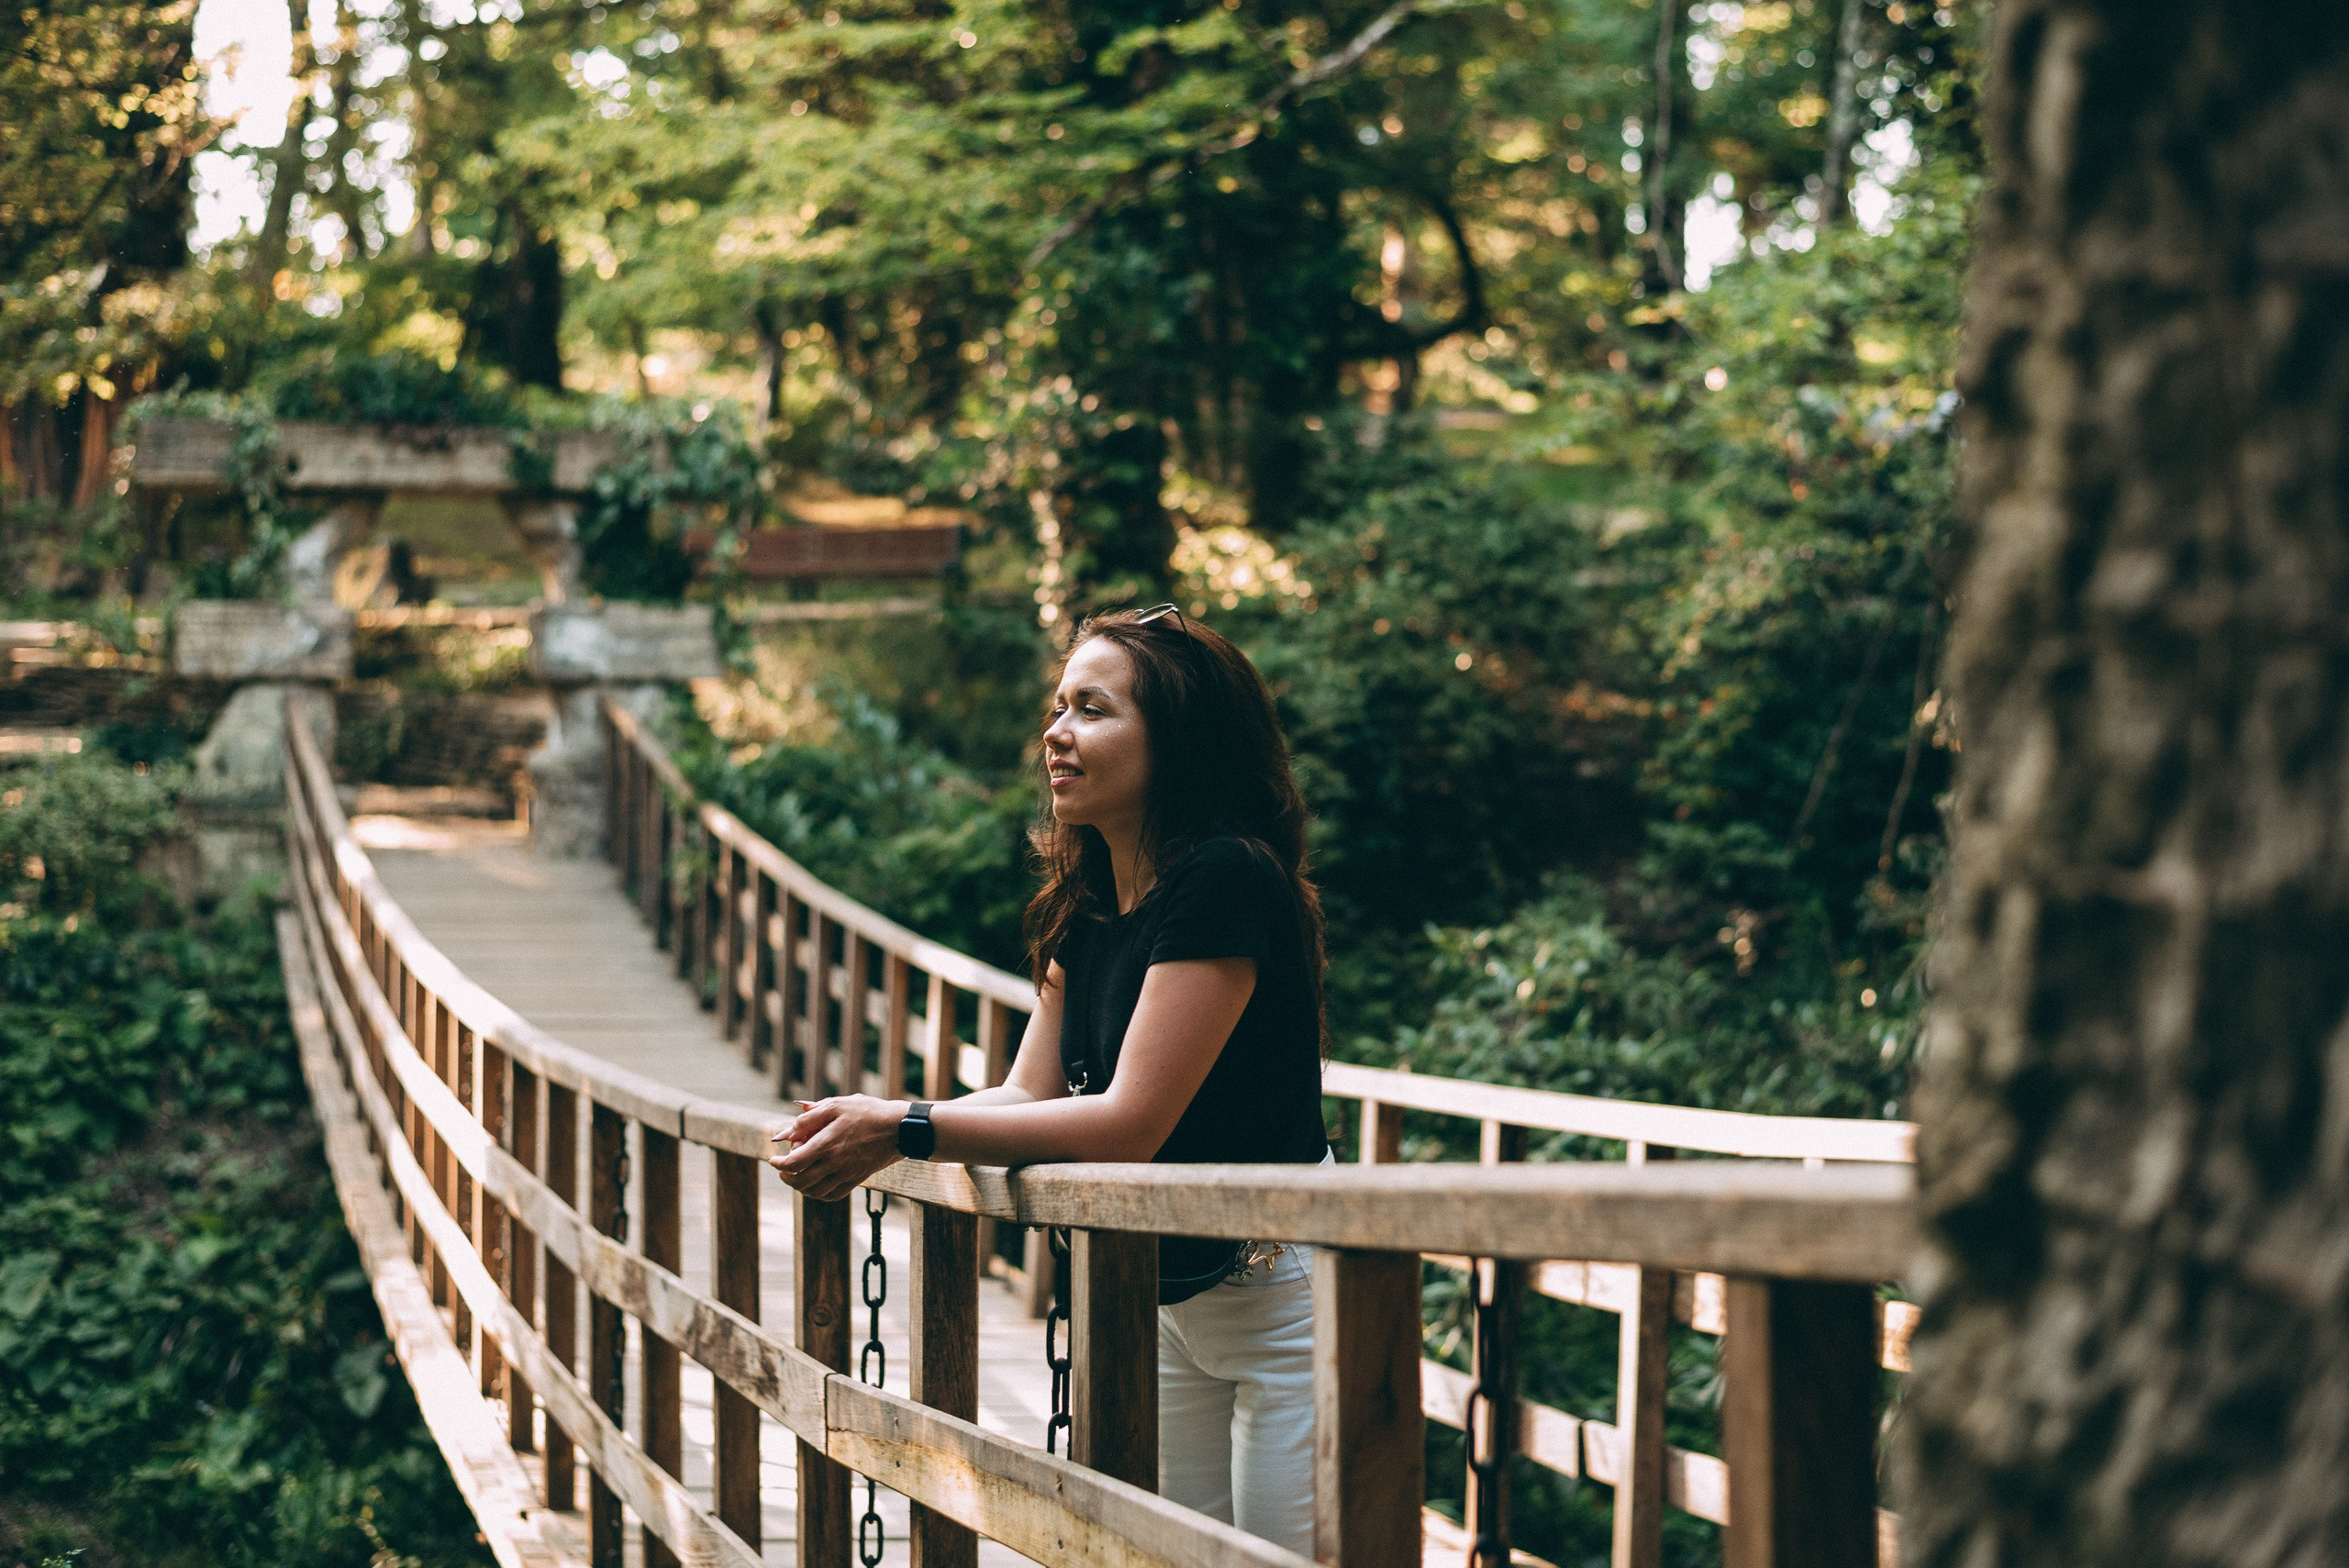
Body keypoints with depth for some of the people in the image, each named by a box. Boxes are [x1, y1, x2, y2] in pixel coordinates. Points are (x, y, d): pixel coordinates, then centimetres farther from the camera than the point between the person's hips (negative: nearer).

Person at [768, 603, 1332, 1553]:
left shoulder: (1225, 881, -23)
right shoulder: (1084, 908, 6)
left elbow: (1128, 1124, -26)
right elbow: (1031, 1095, 3)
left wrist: (903, 1130, -26)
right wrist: (863, 1129, -14)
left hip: (1285, 1300, -9)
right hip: (1175, 1301, 9)